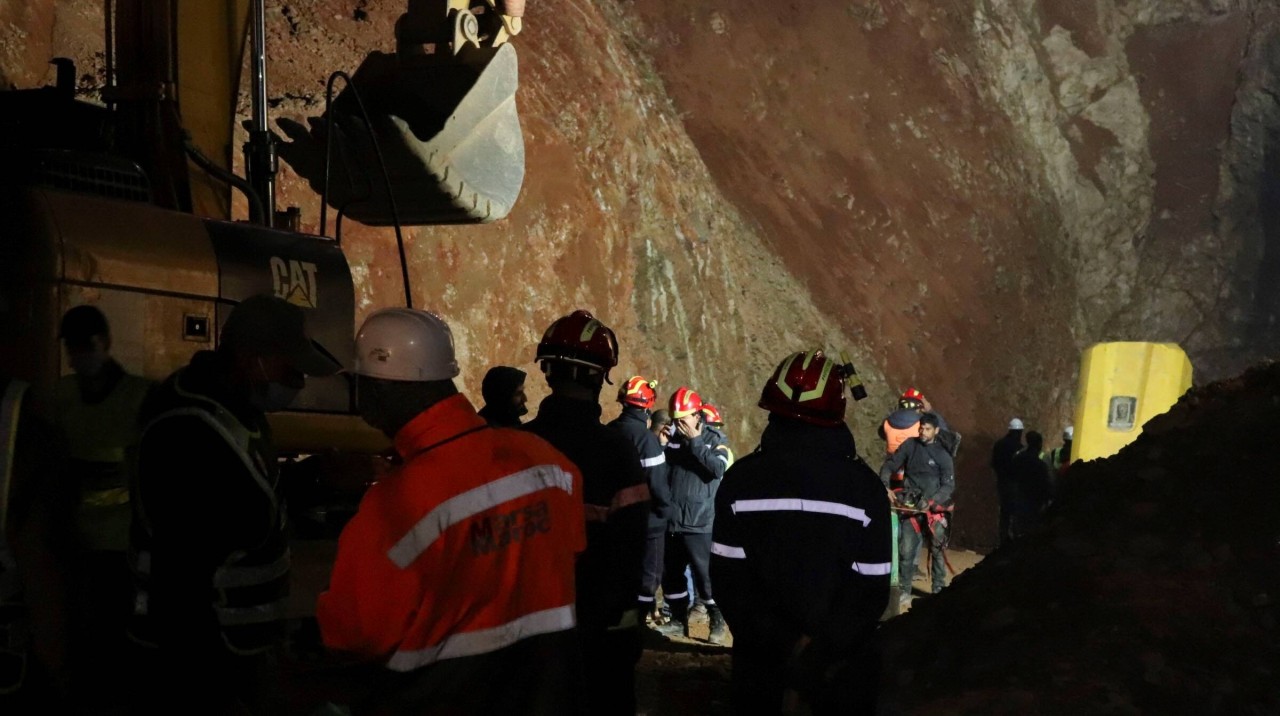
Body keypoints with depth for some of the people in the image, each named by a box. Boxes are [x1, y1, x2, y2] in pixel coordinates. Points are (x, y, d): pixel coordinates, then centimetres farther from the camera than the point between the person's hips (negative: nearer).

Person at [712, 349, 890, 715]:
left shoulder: (740, 479, -10)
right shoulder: (864, 486, -11)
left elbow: (728, 577, -10)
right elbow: (872, 590, -12)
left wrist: (782, 644, -9)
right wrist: (822, 653, -11)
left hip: (761, 655, 0)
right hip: (843, 666, 0)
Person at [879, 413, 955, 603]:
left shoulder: (943, 456, -1)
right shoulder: (910, 445, 3)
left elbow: (948, 486, -5)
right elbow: (890, 464, 4)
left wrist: (931, 502, -18)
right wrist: (884, 485, -12)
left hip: (934, 509, -1)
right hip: (911, 507, 1)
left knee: (937, 550, 4)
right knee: (906, 550, -6)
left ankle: (938, 589, 16)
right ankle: (904, 590, 2)